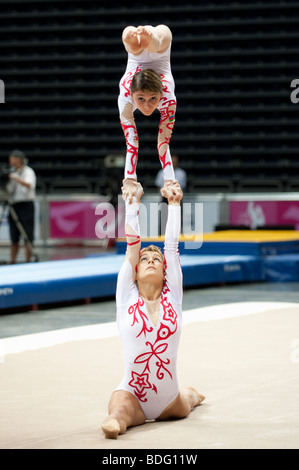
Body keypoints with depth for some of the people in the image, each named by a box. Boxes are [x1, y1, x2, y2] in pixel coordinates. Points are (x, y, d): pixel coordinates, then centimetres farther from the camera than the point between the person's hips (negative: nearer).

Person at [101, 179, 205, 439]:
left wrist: (174, 203, 3)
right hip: (132, 394, -3)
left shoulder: (172, 296, 3)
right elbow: (132, 245, 0)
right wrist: (133, 203, 2)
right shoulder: (127, 296, 1)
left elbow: (172, 246, 2)